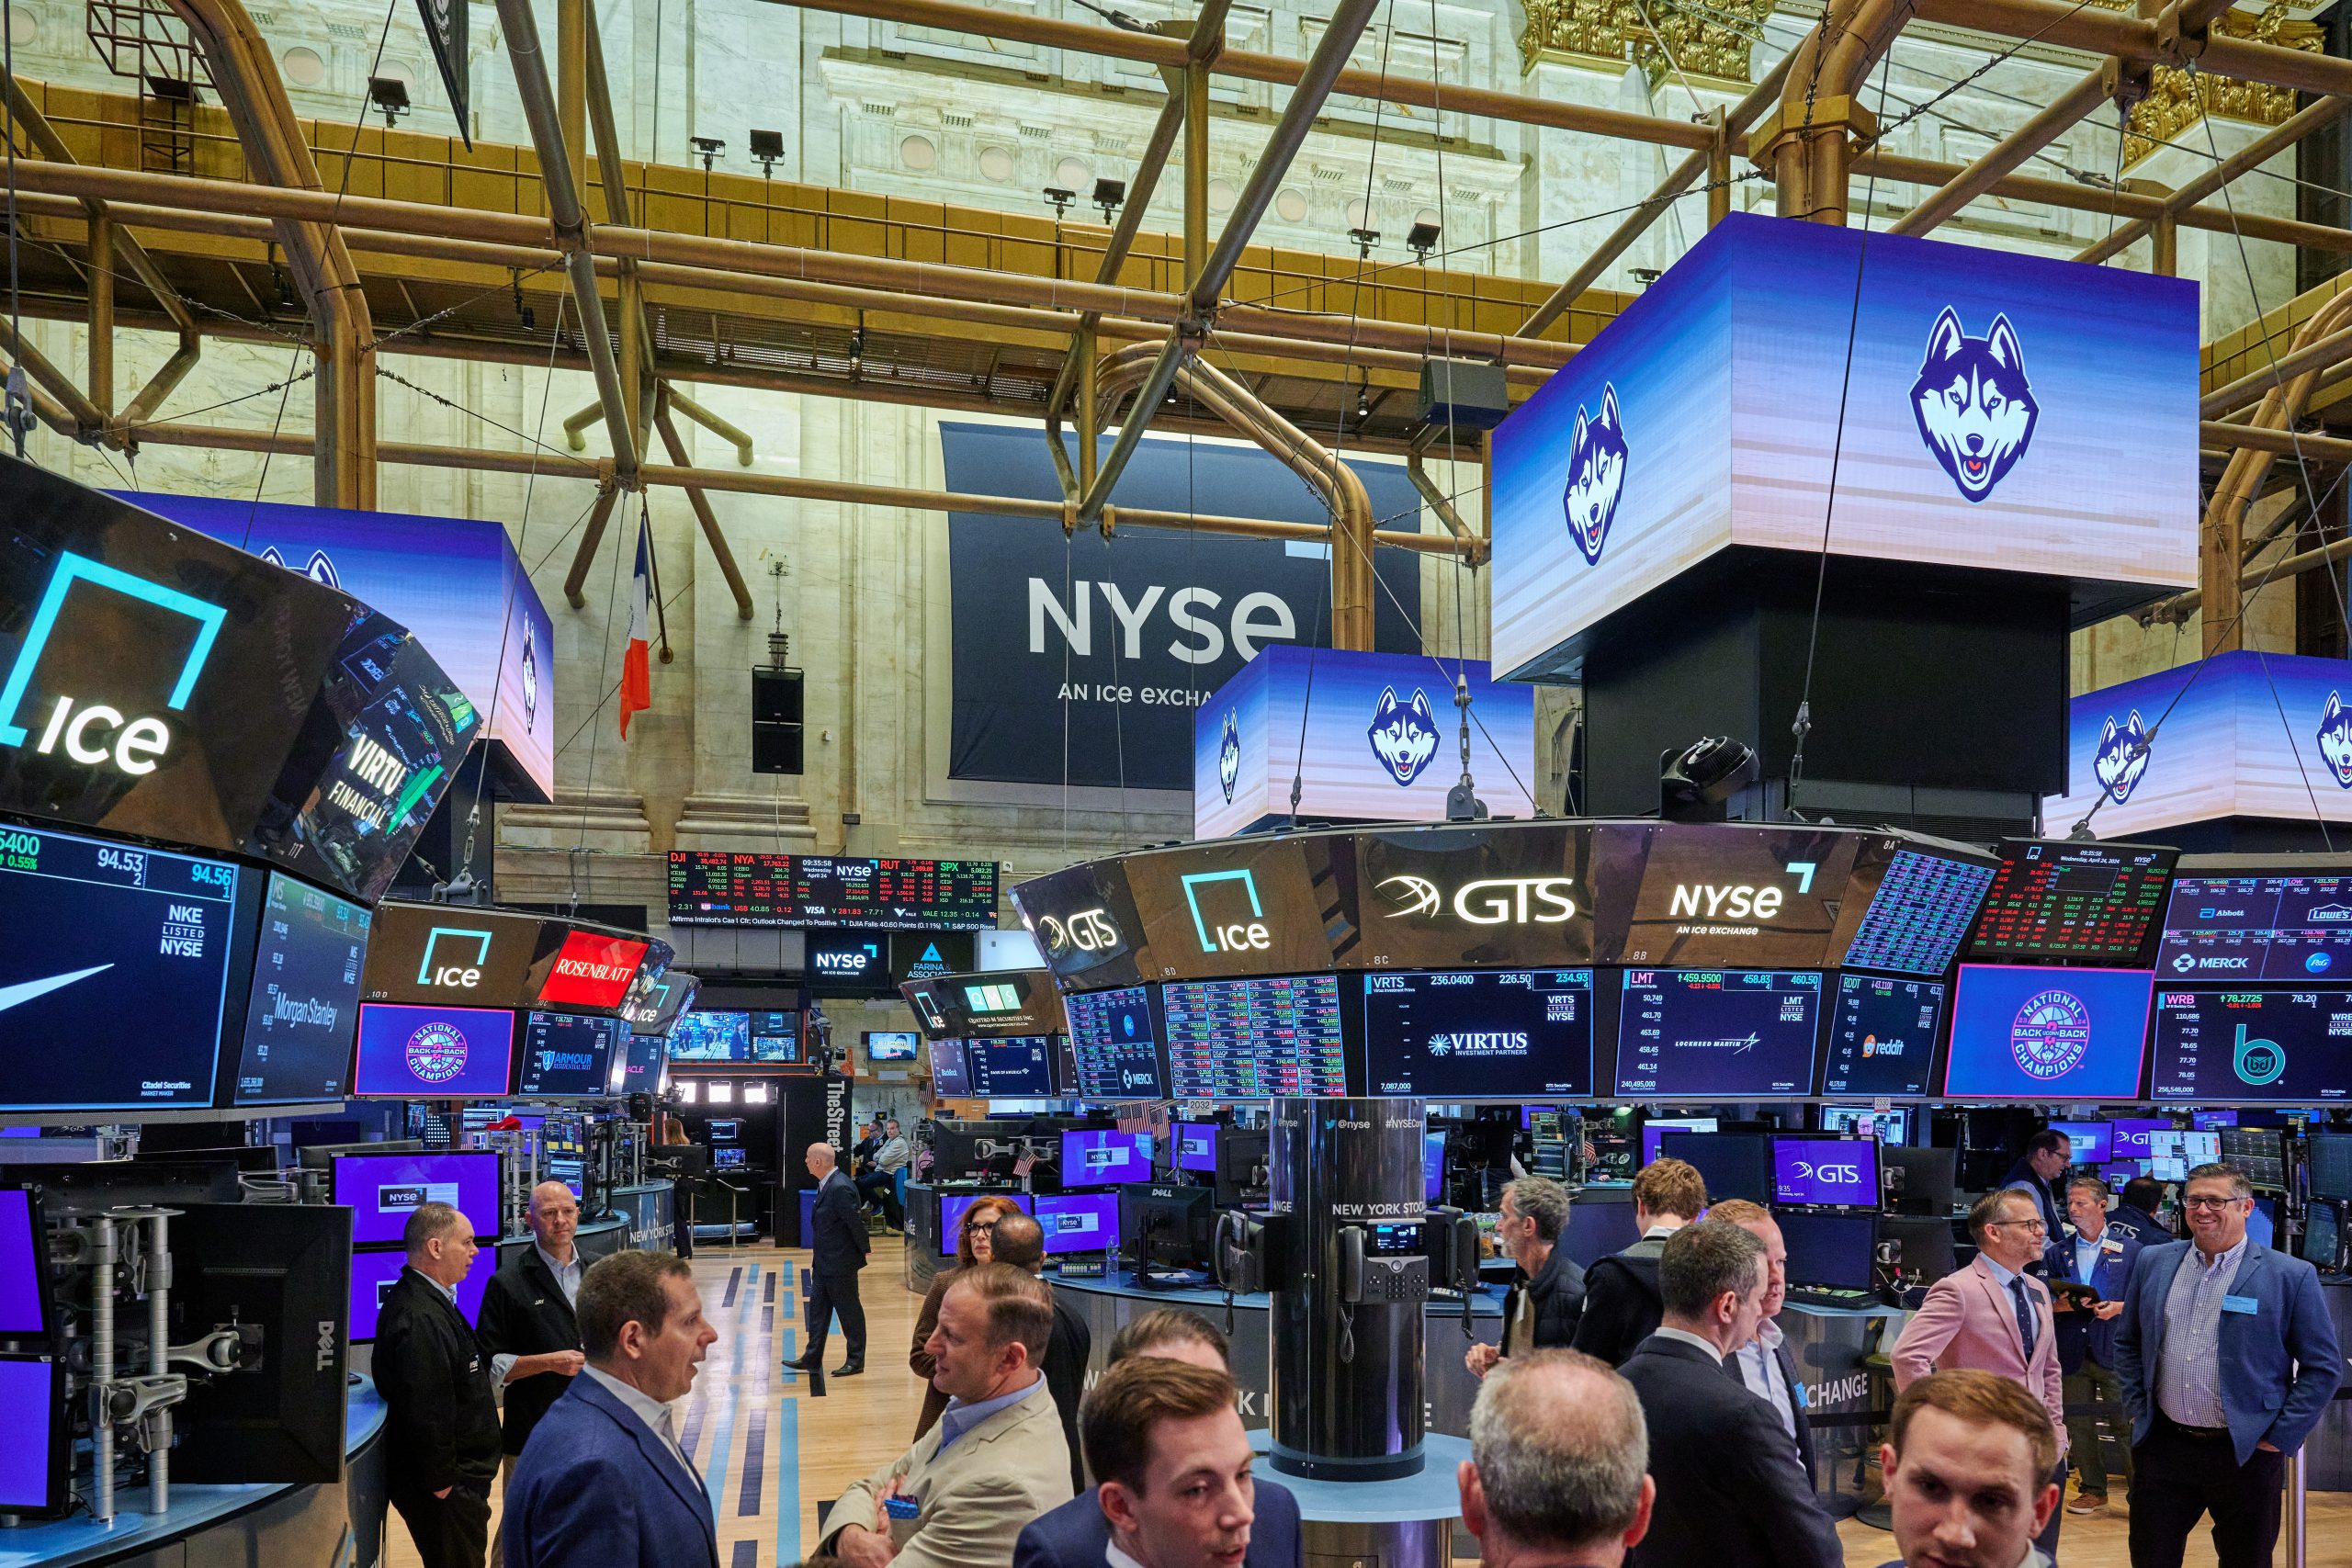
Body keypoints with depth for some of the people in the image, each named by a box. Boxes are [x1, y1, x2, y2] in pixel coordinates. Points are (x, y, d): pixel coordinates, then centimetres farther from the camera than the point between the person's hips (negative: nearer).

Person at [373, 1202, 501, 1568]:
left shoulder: (429, 1302, 10)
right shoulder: (421, 1318, -24)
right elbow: (426, 1414, -27)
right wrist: (442, 1486, -21)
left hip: (457, 1477, 10)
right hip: (448, 1486, -10)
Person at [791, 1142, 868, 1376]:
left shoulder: (840, 1188, -25)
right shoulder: (827, 1184, 6)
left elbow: (855, 1221, -23)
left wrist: (864, 1249, -12)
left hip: (840, 1262, -10)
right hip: (824, 1261, 10)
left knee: (849, 1310, 4)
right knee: (818, 1308, 14)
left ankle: (856, 1361, 15)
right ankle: (812, 1359, 23)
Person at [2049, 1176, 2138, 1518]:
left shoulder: (2129, 1249, 5)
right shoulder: (2058, 1252, 13)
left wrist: (2119, 1307, -13)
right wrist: (2057, 1304, -9)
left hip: (2115, 1350, -3)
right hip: (2072, 1351, 3)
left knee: (2128, 1424, -6)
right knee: (2078, 1424, 7)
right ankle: (2092, 1490, 18)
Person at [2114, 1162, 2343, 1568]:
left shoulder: (2291, 1276, -6)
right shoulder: (2153, 1261, 5)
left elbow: (2323, 1367, -3)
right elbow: (2127, 1342, 15)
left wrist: (2280, 1438, -6)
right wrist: (2138, 1409, 8)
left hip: (2245, 1454, -3)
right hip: (2162, 1447, 3)